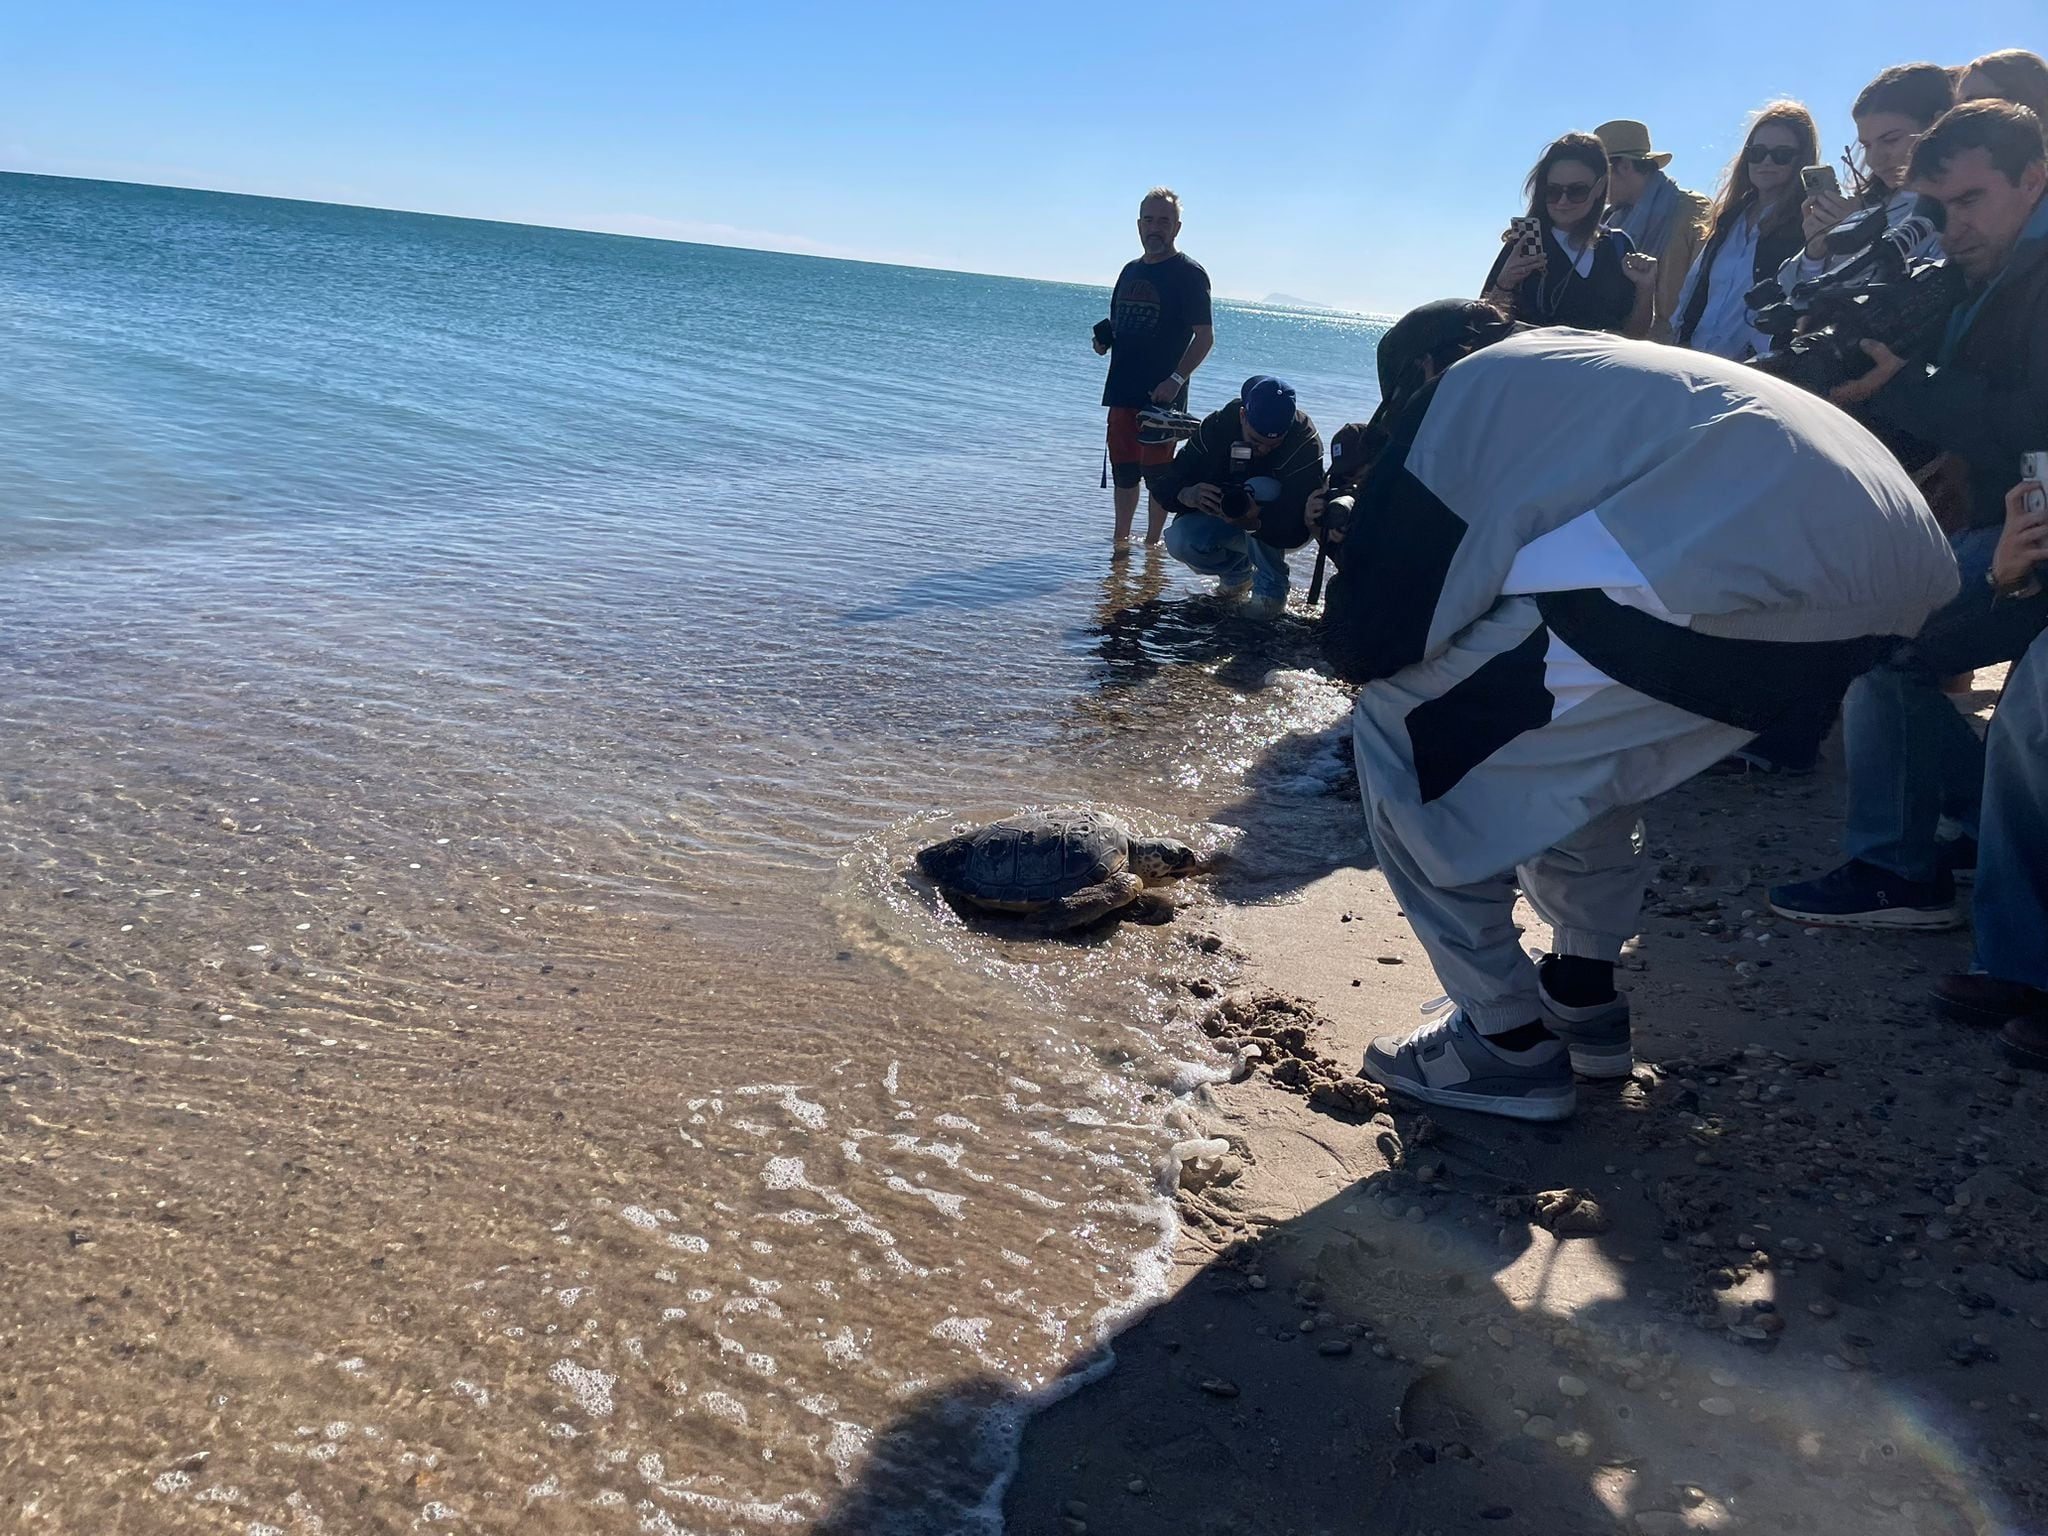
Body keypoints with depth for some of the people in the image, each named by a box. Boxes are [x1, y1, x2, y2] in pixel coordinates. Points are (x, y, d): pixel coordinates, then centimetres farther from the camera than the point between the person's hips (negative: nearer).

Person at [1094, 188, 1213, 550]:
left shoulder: (1188, 273, -6)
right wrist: (1104, 339, 3)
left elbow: (1204, 336, -10)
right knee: (1123, 470, 11)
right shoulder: (1131, 271, 15)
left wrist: (1175, 379, -20)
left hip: (1162, 395, -6)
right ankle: (1121, 538, 22)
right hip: (1122, 390, 6)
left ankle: (1152, 542, 10)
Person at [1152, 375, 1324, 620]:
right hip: (1226, 525, 3)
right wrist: (1187, 495, -42)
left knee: (1259, 489, -34)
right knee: (1178, 541, -25)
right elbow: (1164, 481, -18)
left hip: (1285, 529, -3)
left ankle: (1271, 587, -18)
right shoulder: (1217, 426, -18)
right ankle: (1238, 570, 7)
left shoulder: (1305, 441, -27)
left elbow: (1298, 522, -35)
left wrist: (1256, 520, -56)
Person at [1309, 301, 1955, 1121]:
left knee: (1401, 727, 4)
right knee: (1576, 727, 32)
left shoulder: (1464, 388, 10)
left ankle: (1509, 1046, 11)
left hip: (1750, 568, -10)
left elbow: (1374, 635, 4)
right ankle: (1584, 1000, 36)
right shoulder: (1589, 364, 34)